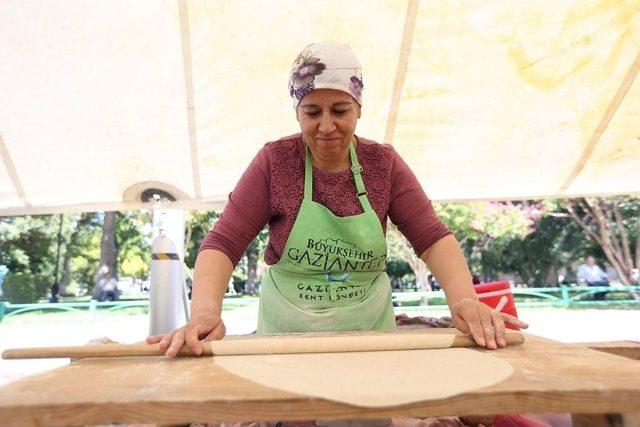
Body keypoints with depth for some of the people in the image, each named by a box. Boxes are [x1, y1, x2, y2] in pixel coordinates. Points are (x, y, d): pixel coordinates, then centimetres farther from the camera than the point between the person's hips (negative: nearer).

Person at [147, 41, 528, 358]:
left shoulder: (384, 163, -6)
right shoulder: (275, 162, -11)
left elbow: (432, 236, -11)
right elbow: (223, 243, -17)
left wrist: (465, 300, -29)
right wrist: (206, 312, -34)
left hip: (370, 329, 2)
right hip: (288, 331, -1)